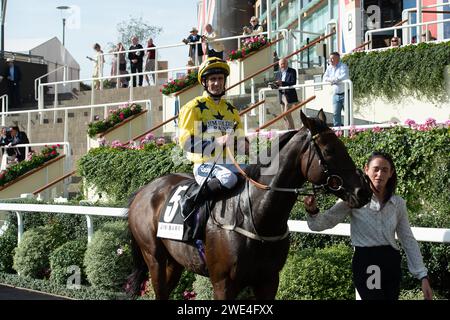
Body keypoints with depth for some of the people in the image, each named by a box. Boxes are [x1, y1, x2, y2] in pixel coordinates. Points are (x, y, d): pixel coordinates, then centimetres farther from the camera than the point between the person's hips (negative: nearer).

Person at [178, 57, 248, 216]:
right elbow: (185, 142, -12)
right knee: (228, 178, -36)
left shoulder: (231, 109, 20)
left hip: (228, 164, 6)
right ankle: (190, 203, -21)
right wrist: (217, 141, -20)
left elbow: (240, 140, 25)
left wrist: (247, 146, 0)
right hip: (204, 165, -6)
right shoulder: (194, 107, -1)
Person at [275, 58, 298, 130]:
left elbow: (293, 83, -14)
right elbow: (276, 84, 14)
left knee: (287, 113, -14)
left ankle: (291, 129, -8)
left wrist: (282, 83, -26)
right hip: (281, 96, 6)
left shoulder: (292, 71, -2)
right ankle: (290, 129, 15)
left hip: (289, 96, -6)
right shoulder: (278, 74, 15)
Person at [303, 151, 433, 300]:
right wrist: (312, 211, -33)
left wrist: (423, 275, 6)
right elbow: (325, 222, -10)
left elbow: (409, 241, 11)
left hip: (392, 263, 5)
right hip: (365, 263, -4)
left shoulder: (398, 203, 6)